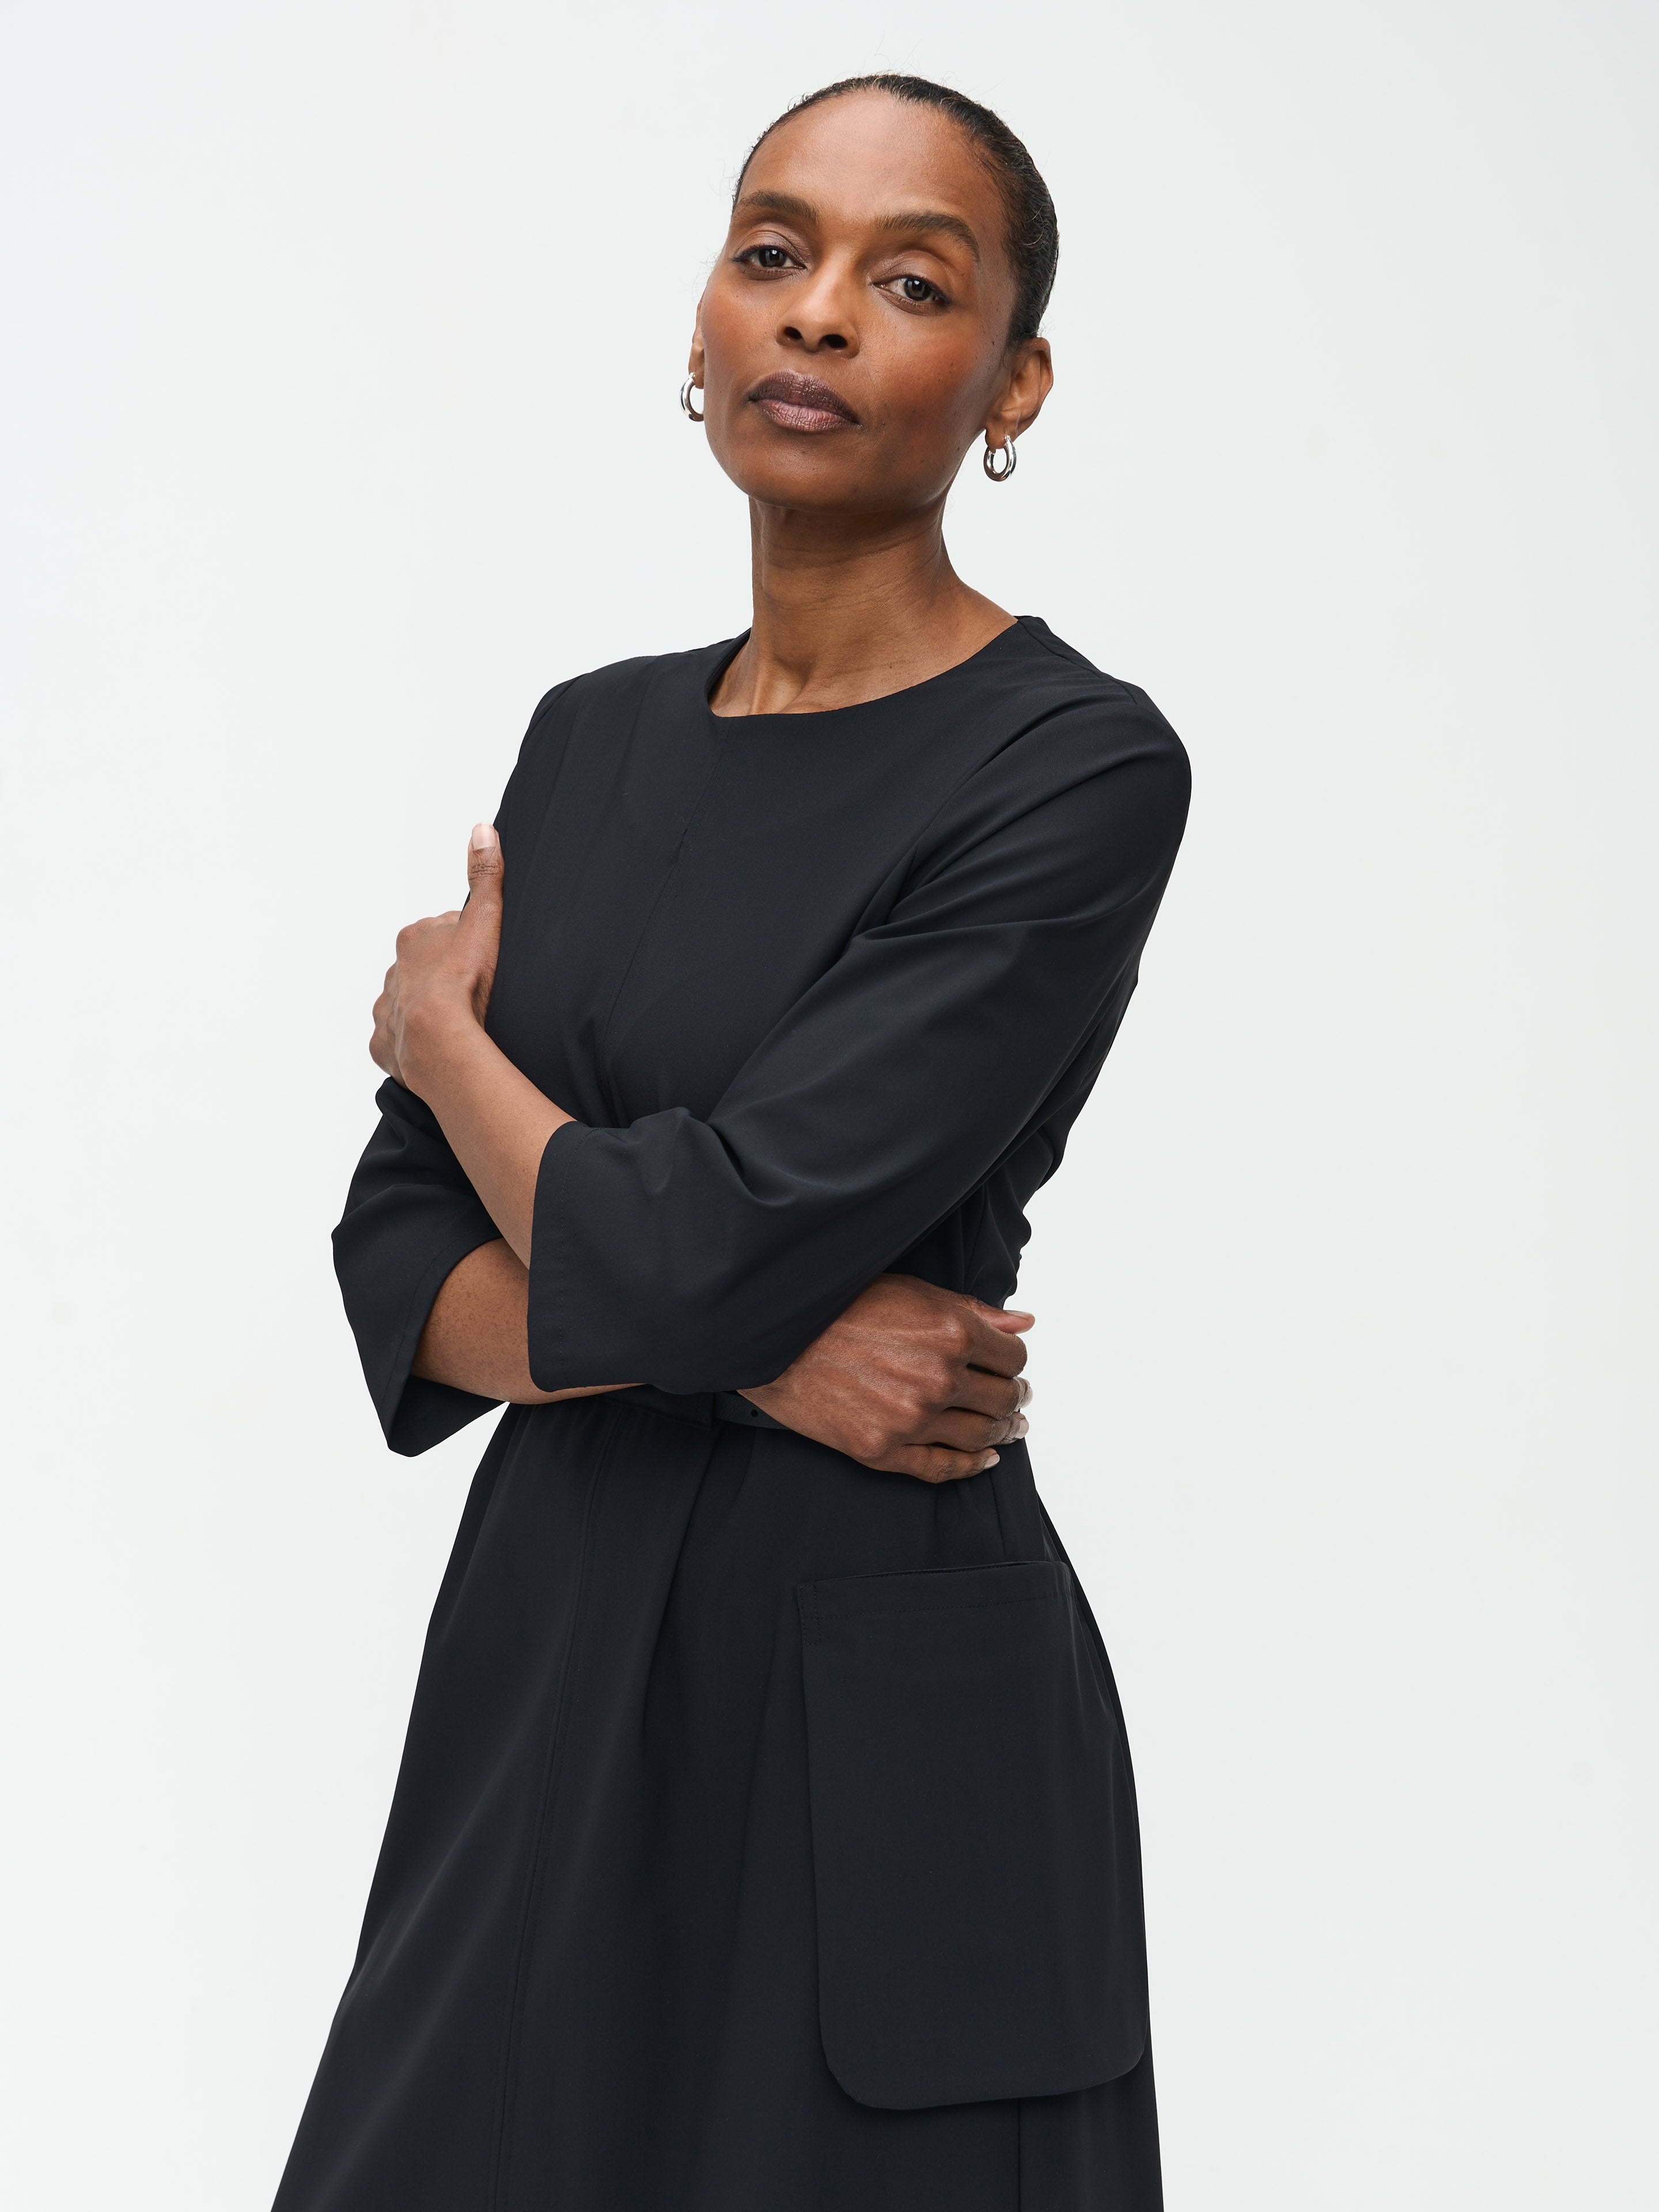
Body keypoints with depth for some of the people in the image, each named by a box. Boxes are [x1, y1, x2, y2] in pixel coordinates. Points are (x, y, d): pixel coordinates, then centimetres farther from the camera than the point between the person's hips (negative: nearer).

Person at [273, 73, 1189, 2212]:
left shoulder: (1076, 771, -13)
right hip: (543, 1654, 6)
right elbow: (398, 1269, 4)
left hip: (879, 1710, -6)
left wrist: (448, 1035, -1)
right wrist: (753, 1342, -14)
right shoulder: (595, 739, 8)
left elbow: (685, 1252, -20)